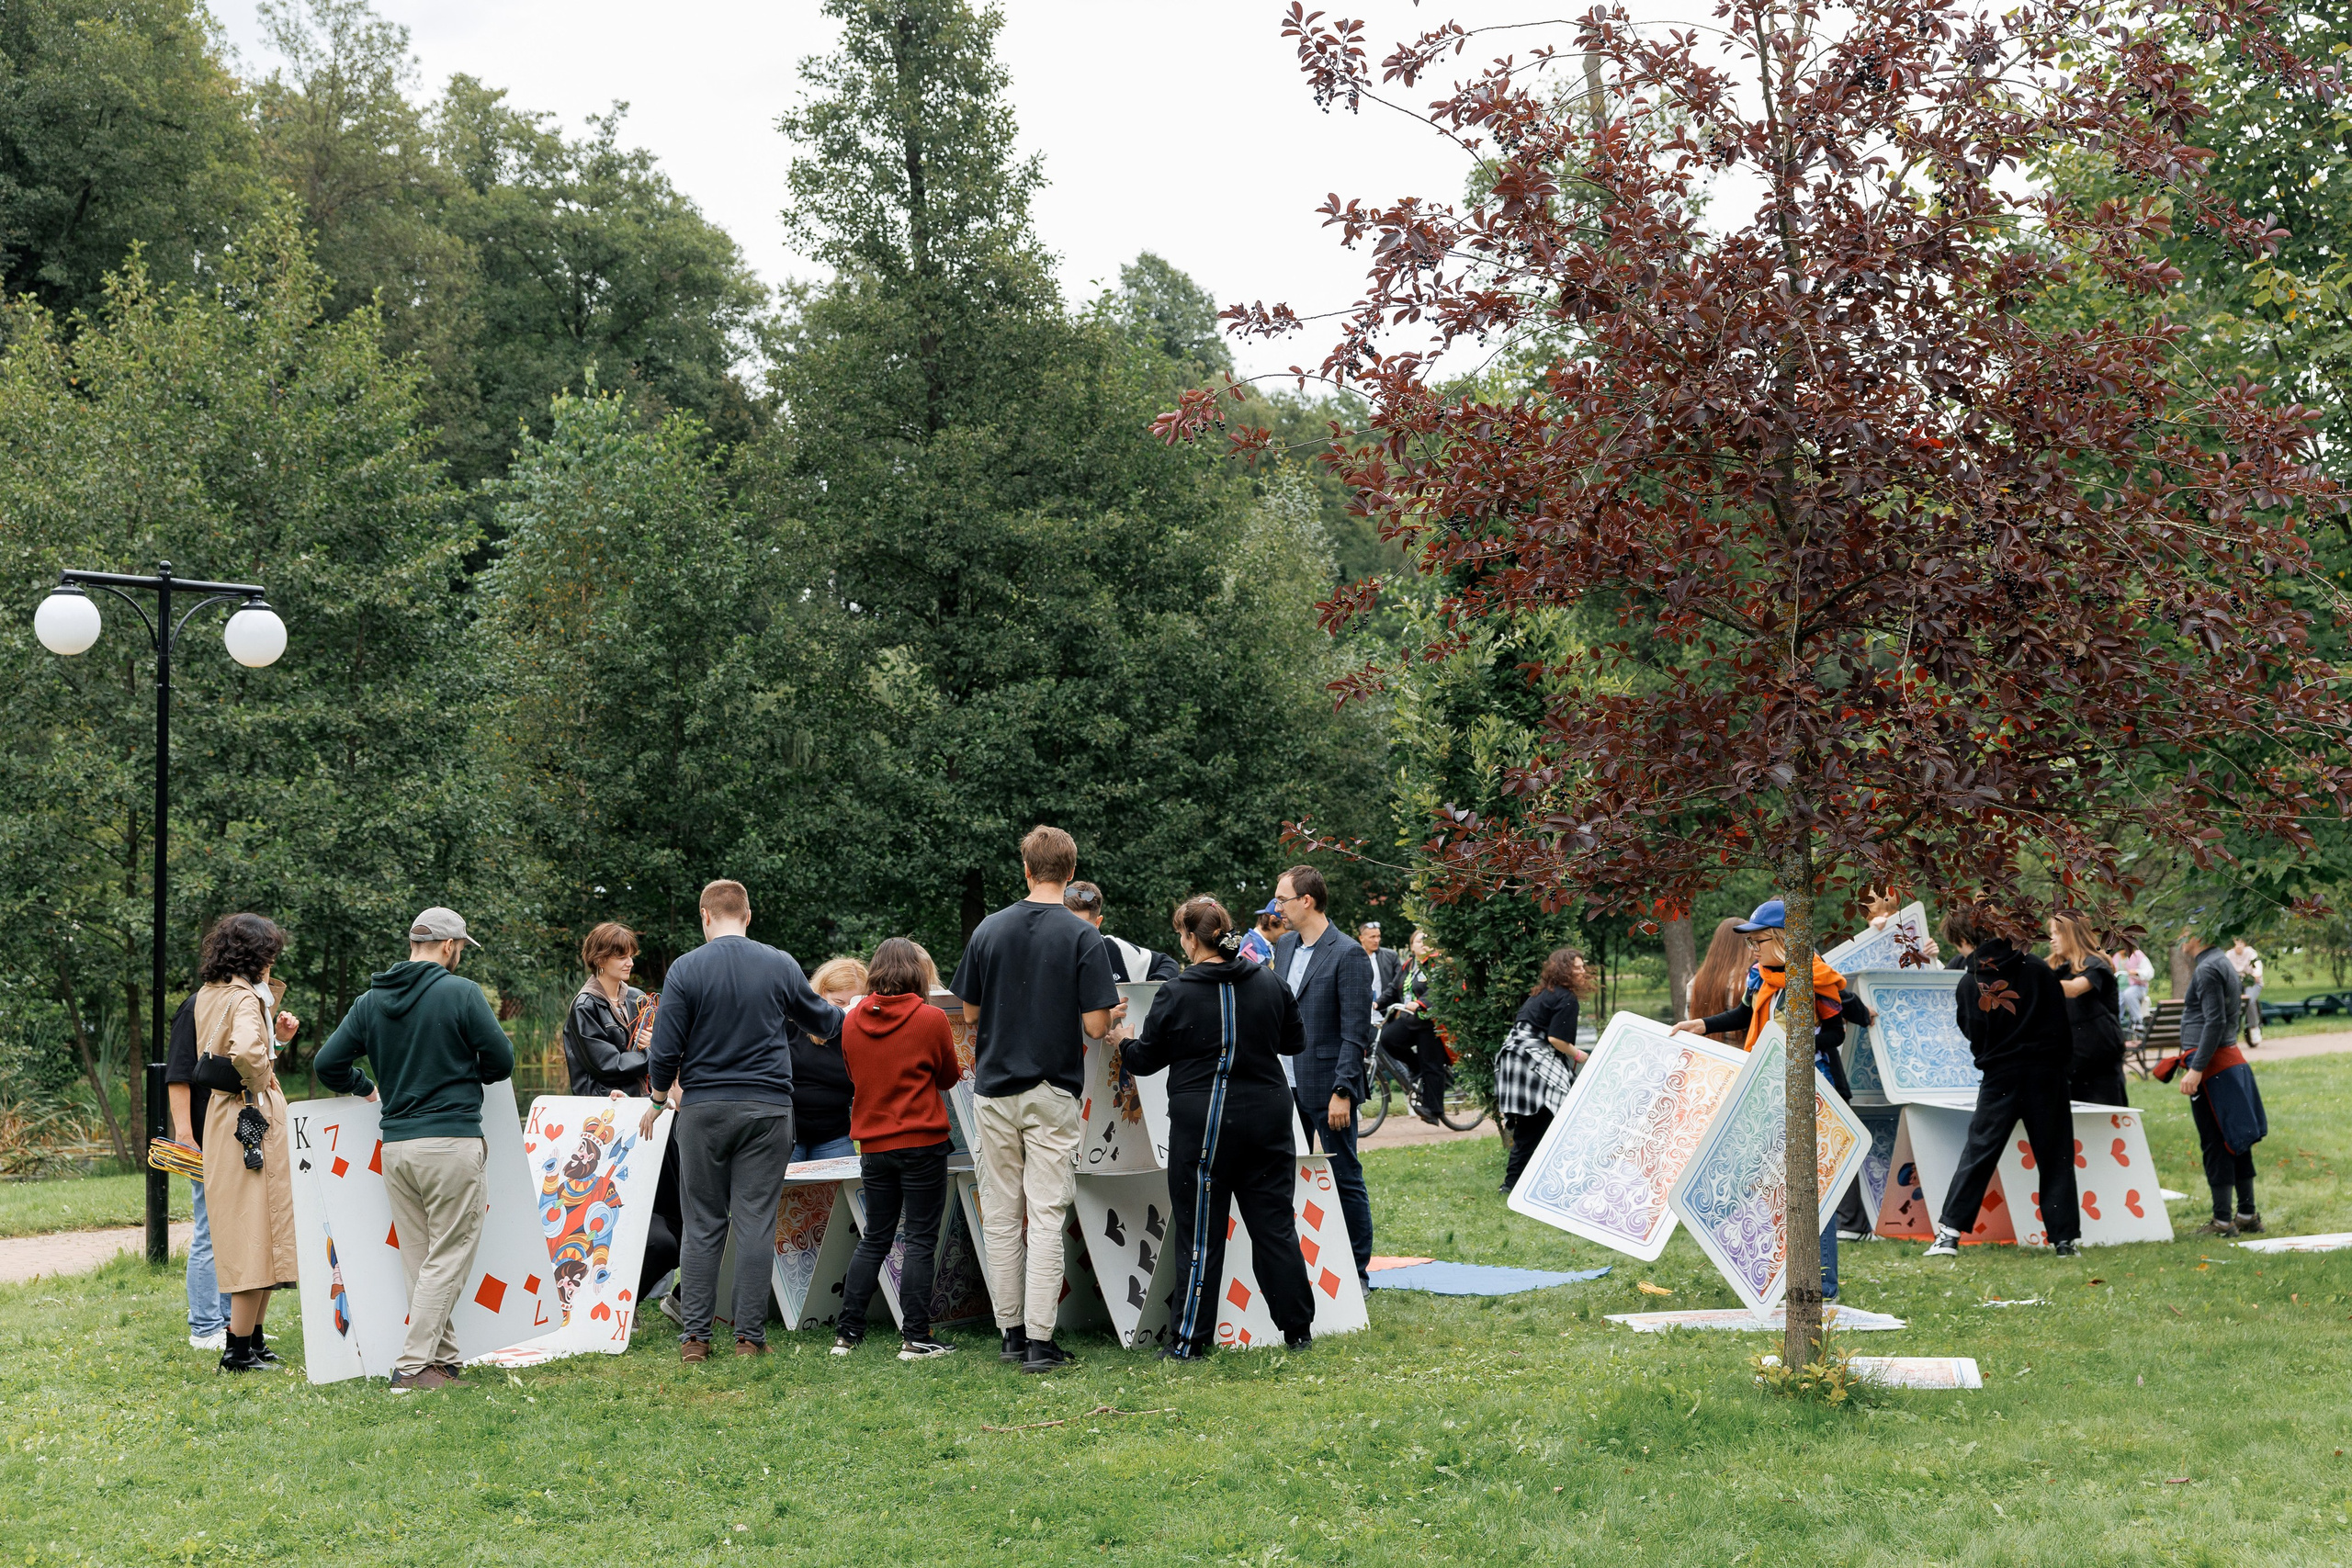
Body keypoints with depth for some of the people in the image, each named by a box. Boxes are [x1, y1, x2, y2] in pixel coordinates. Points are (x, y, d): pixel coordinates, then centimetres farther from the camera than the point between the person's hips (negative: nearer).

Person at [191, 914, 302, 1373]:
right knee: (255, 1231, -3)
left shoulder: (207, 995, 12)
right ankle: (240, 1348, -1)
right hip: (253, 1119, -9)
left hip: (220, 1113, 9)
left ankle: (252, 1340, 22)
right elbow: (245, 1051, -34)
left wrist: (276, 1036, 11)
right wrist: (259, 1083, -16)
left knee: (243, 1233, 15)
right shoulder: (245, 999, -16)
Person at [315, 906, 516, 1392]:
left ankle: (444, 1358, 16)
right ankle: (413, 1364, -6)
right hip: (451, 1141, -6)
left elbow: (327, 1064, 7)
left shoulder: (370, 1000, 9)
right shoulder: (461, 993, -7)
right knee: (449, 1255, -1)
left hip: (395, 1146, 6)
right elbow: (501, 1060, -5)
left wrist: (364, 1088, 26)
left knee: (419, 1258, 12)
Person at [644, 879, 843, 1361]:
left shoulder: (686, 969, -4)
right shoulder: (781, 965, 1)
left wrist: (659, 1098, 13)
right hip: (766, 1108, 0)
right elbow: (822, 1021, 17)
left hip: (702, 1109, 0)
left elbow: (665, 1050, -6)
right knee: (756, 1223, 2)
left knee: (703, 1225, 6)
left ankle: (694, 1336, 6)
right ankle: (750, 1337, 3)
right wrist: (852, 1018, 40)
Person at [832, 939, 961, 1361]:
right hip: (922, 1142, -5)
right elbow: (949, 1077, 5)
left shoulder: (852, 1021, 3)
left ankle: (847, 1332, 12)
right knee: (921, 1240, 0)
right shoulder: (931, 1019, -10)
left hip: (873, 1146, 5)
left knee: (874, 1239, 14)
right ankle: (915, 1338, -1)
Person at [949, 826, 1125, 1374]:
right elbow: (1095, 1026, -13)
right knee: (1046, 1215, -1)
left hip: (994, 1089, 3)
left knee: (1002, 1215, 11)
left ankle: (1012, 1330, 16)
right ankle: (1040, 1340, -4)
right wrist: (1114, 1017, 10)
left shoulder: (989, 930, 1)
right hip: (1051, 1092, -3)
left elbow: (970, 1009, 8)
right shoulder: (1083, 937, -9)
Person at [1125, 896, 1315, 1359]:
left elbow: (1144, 1060, -1)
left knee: (1200, 1231, 3)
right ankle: (1298, 1329, 15)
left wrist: (1123, 1042, 21)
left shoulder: (1177, 994, -10)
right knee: (1274, 1223, 11)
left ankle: (1189, 1339, 8)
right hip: (1267, 1116, 4)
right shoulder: (1270, 985, 1)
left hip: (1203, 1120, -4)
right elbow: (1295, 1043, 15)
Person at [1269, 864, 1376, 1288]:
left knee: (1345, 1179, 1)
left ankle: (1357, 1272, 8)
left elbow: (1355, 1033, -14)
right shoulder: (1284, 946, 11)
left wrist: (1342, 1092, -19)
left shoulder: (1347, 955, -12)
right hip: (1288, 1085, 7)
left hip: (1327, 1087, -7)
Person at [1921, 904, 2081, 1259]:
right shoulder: (2036, 968, -2)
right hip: (2046, 1074, 0)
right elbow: (2061, 1021, 2)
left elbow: (1974, 1036, 3)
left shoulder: (1970, 983, -3)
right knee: (2054, 1156, 7)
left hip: (2000, 1079, 0)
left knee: (1978, 1153, 5)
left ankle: (1949, 1233, -1)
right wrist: (2064, 1066, 13)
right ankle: (2065, 1237, 6)